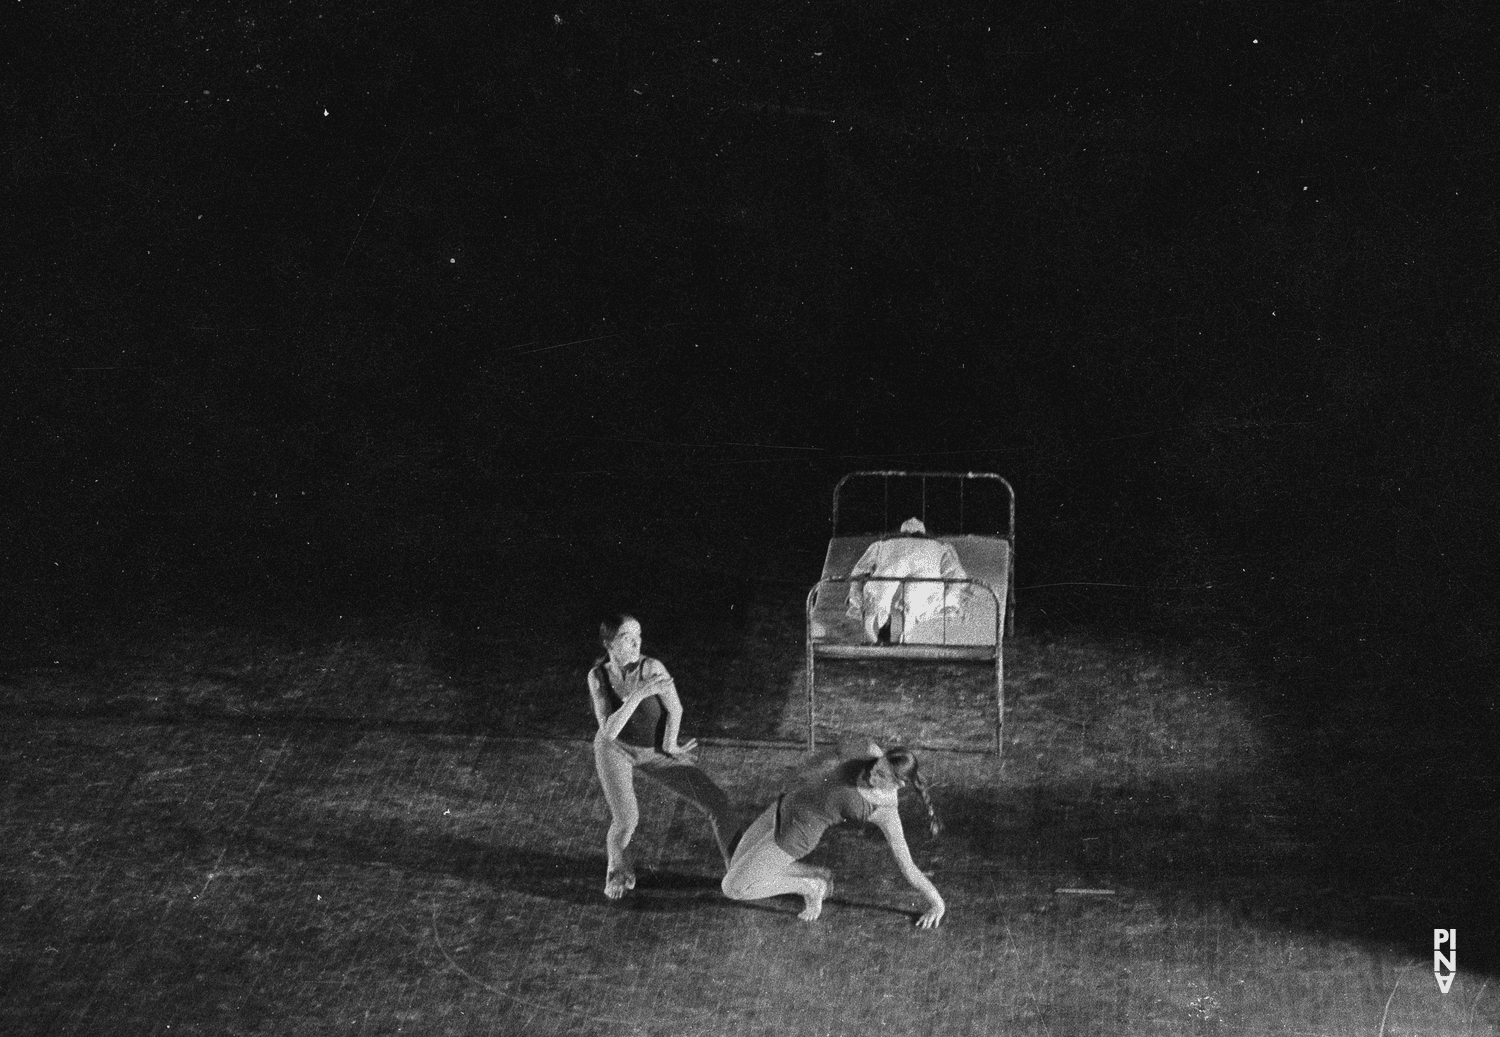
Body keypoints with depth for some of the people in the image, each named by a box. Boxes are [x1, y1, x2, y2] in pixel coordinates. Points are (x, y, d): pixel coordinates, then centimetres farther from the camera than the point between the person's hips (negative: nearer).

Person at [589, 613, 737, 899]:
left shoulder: (651, 667, -26)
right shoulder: (597, 676, -19)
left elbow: (675, 709, -11)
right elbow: (609, 731, -28)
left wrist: (670, 747, 4)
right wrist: (639, 694, -39)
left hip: (656, 751, 1)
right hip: (616, 748, 0)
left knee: (717, 803, -12)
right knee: (626, 820, -23)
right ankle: (617, 869, 11)